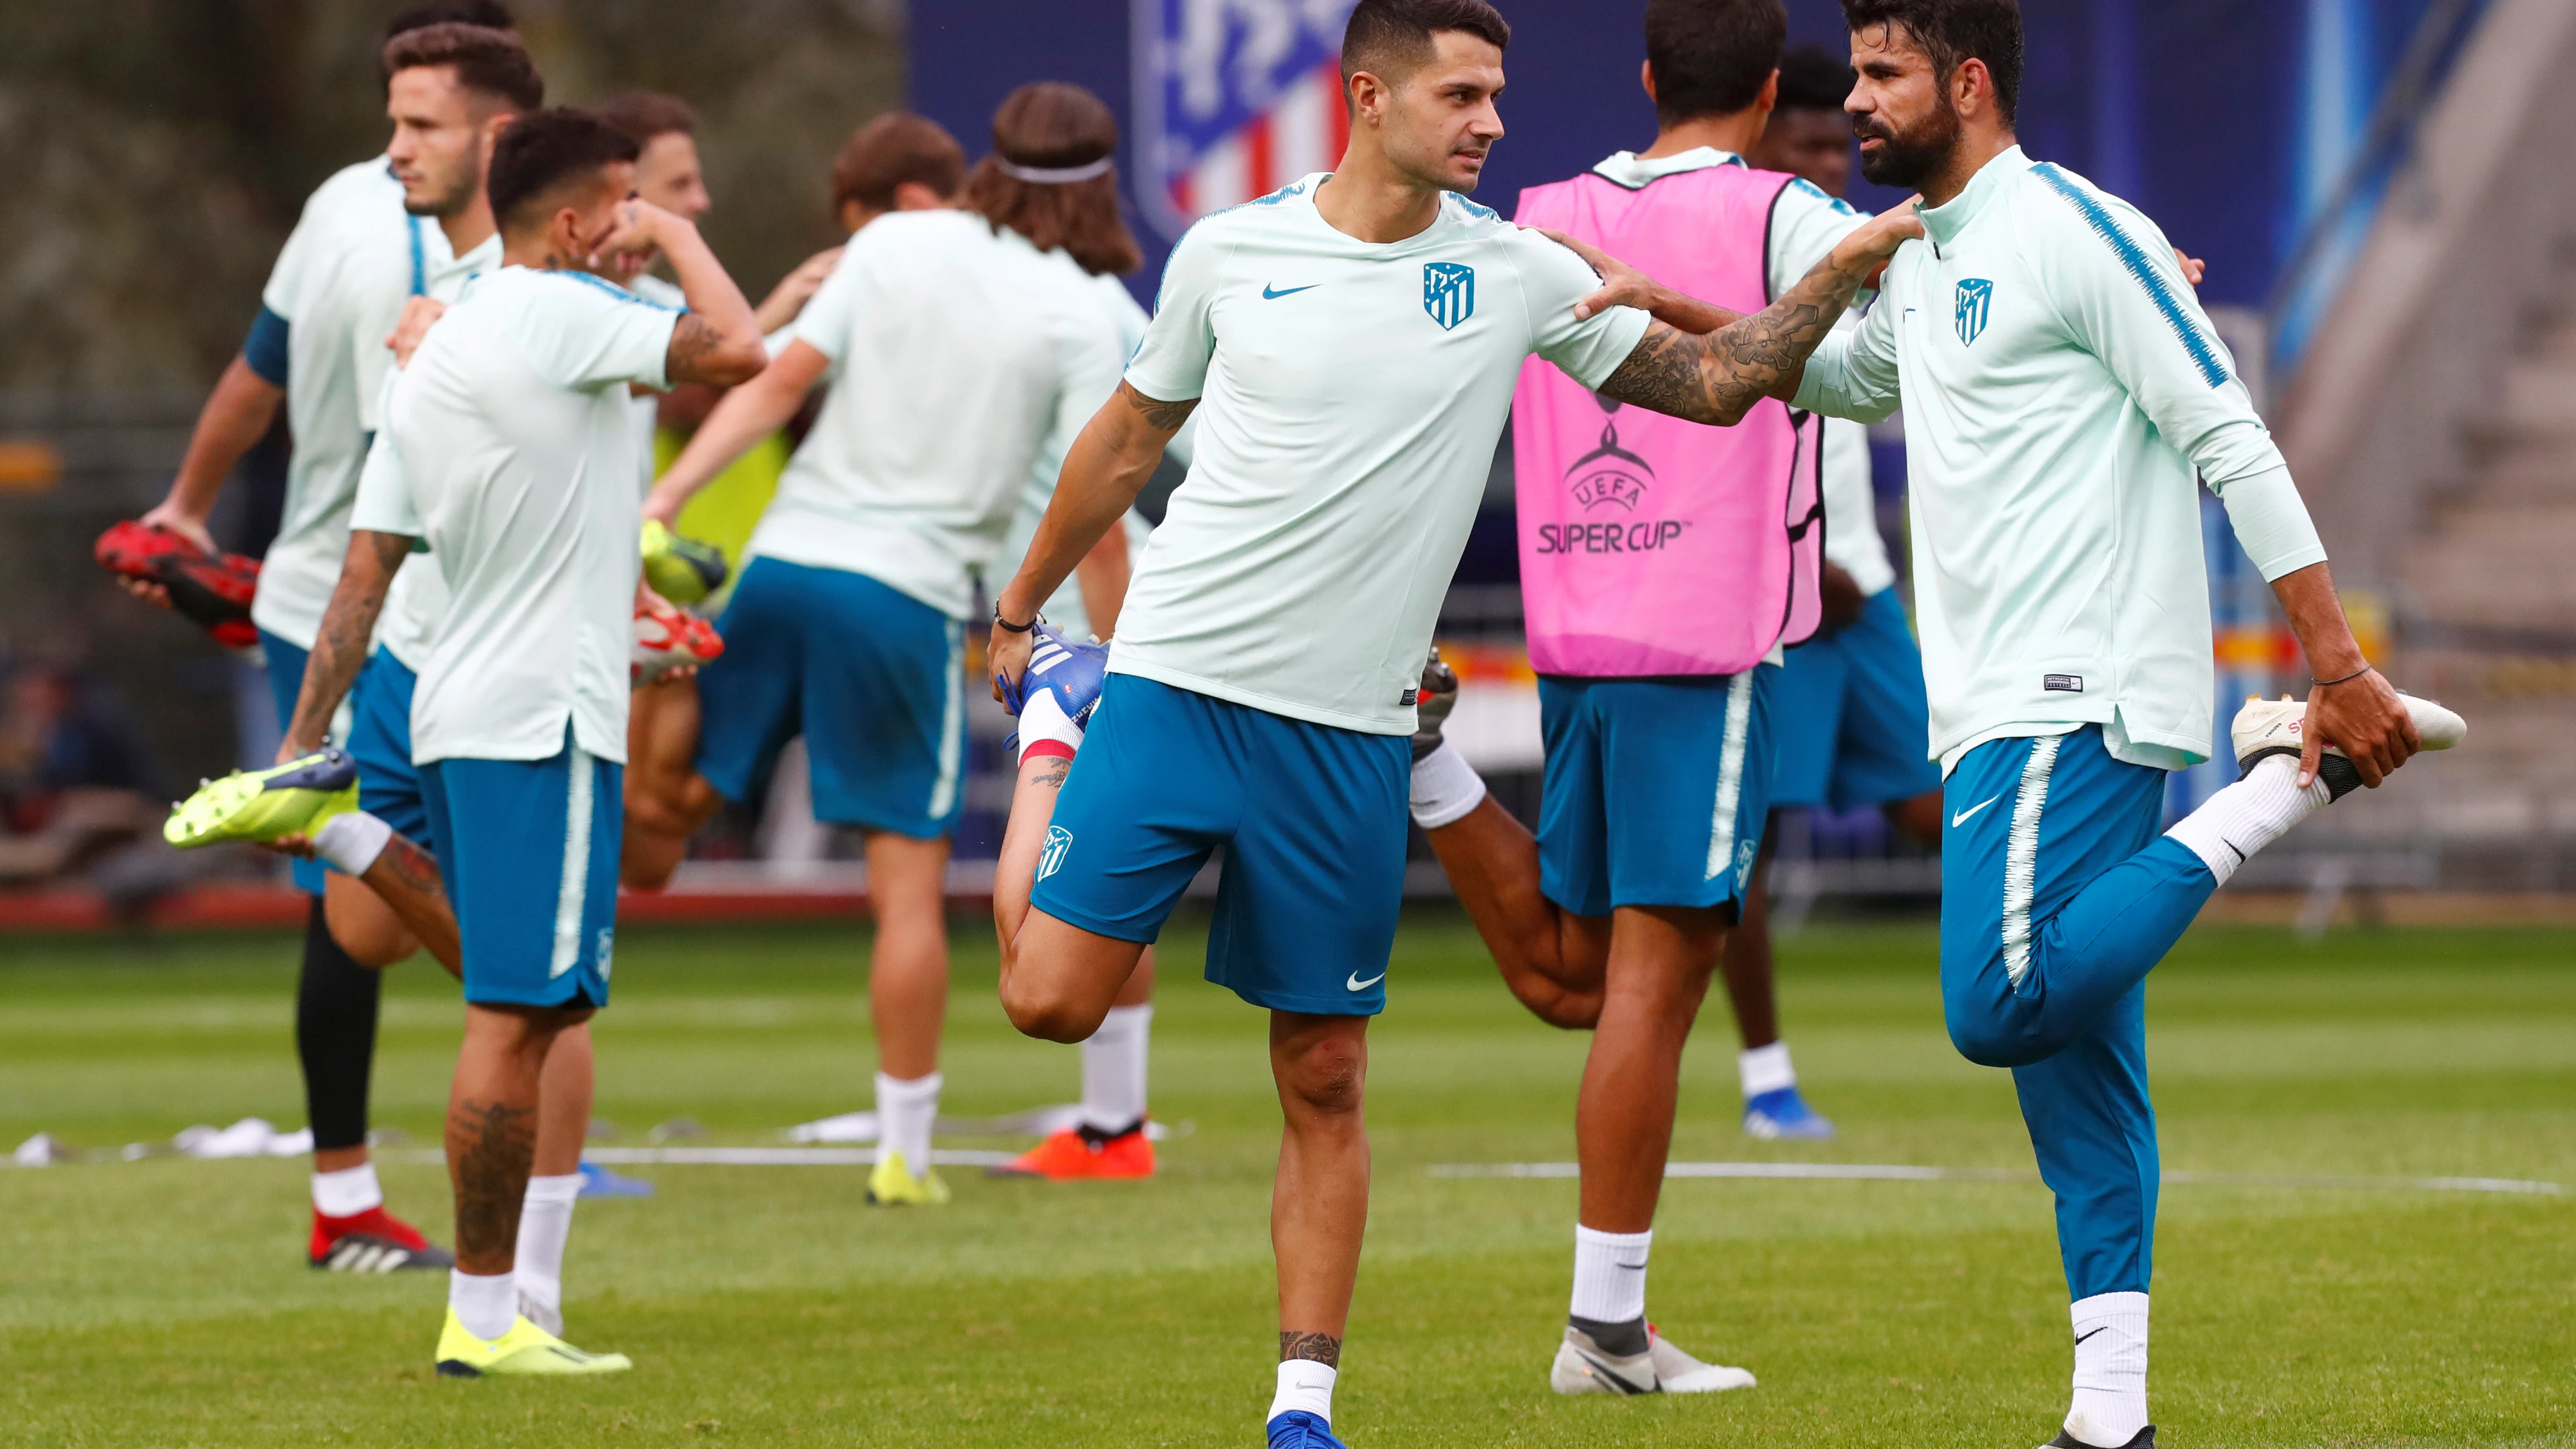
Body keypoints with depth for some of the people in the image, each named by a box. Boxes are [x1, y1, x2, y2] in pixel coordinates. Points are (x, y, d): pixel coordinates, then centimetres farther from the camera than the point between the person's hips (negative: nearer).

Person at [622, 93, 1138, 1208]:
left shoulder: (894, 243, 6)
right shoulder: (1080, 321, 0)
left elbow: (782, 382, -1)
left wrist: (669, 495, -2)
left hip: (785, 560, 2)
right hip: (908, 597, -2)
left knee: (671, 798, 17)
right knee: (910, 887, 4)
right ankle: (904, 1152, 6)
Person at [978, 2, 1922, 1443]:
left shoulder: (1515, 273, 3)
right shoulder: (1230, 254, 1)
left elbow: (1712, 382, 7)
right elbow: (1131, 437, 15)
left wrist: (1840, 277, -7)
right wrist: (1021, 606, 23)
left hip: (1350, 731, 1)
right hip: (1176, 678, -1)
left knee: (1327, 1081, 0)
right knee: (1054, 997, -9)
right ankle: (1059, 713, 21)